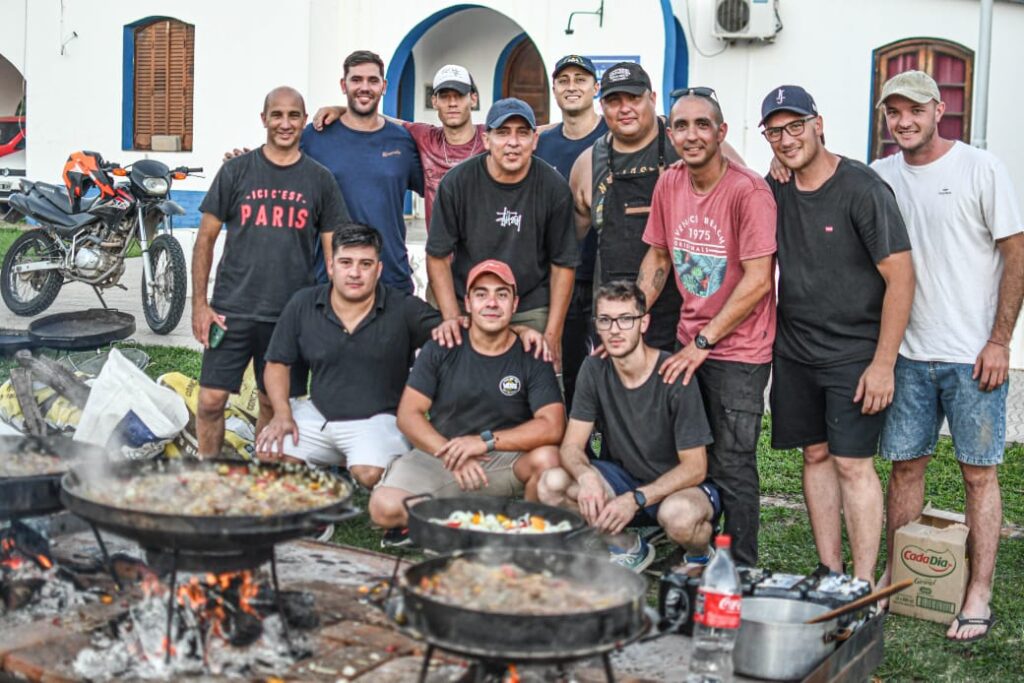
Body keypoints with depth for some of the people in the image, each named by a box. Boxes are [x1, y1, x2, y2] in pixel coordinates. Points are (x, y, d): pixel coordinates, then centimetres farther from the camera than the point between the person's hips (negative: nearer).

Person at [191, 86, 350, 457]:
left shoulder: (319, 179, 5)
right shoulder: (237, 171, 3)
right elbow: (206, 238, 5)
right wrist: (199, 304, -2)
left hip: (292, 314, 1)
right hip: (232, 310, -1)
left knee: (274, 405, 10)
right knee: (211, 401, -3)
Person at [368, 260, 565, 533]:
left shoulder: (531, 358, -2)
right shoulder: (441, 349, 1)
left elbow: (552, 426, -14)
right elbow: (408, 414, -3)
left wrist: (485, 441, -24)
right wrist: (451, 454, -19)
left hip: (505, 460, 0)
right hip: (439, 456, 1)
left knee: (546, 457, -33)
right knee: (385, 507, -25)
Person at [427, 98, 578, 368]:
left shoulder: (554, 187, -5)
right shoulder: (456, 183, -6)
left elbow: (562, 264, 1)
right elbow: (438, 256, -1)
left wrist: (552, 334, -3)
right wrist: (452, 318, -10)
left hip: (532, 313, 0)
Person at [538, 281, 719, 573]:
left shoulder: (675, 376, -20)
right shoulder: (594, 370, -5)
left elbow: (695, 468, -19)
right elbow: (571, 446, -7)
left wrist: (636, 499, -32)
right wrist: (586, 475, -32)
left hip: (678, 485, -5)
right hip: (624, 478, 5)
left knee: (677, 514, -40)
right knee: (552, 484, -21)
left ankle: (700, 553, -1)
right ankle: (628, 548, 2)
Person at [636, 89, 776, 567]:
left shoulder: (748, 191, -16)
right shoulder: (669, 184, 4)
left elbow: (758, 280, -19)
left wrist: (704, 341, -17)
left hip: (738, 350, -6)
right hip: (689, 344, 6)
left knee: (731, 469, -2)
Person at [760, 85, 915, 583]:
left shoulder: (862, 189, -11)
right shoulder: (773, 190, 6)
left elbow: (900, 277, -13)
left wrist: (883, 363, -15)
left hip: (854, 354, -6)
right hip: (794, 351, 6)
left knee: (853, 464, -7)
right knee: (816, 455, 10)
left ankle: (864, 588, 0)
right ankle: (830, 575, 20)